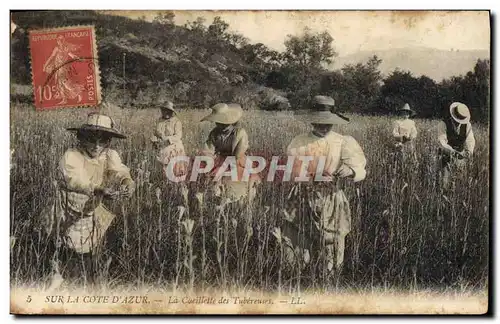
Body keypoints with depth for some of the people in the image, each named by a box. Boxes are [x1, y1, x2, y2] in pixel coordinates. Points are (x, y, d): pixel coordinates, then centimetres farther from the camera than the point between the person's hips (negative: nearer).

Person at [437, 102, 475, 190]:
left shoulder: (467, 124, -8)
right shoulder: (444, 123, -18)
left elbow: (470, 139, -9)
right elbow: (441, 141, -24)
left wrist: (469, 151, -31)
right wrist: (451, 151, -39)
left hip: (461, 155, 3)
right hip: (447, 155, -3)